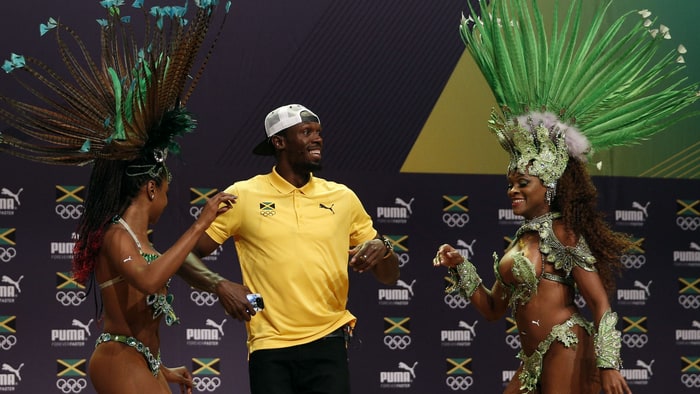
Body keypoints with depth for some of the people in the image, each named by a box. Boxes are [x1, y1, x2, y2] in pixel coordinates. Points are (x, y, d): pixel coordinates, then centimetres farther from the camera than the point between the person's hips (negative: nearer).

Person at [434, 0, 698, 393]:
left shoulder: (561, 232, -6)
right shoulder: (521, 241, 18)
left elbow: (602, 304, -11)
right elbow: (493, 308, 22)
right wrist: (461, 267, 9)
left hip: (567, 351, -9)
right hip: (534, 361, 9)